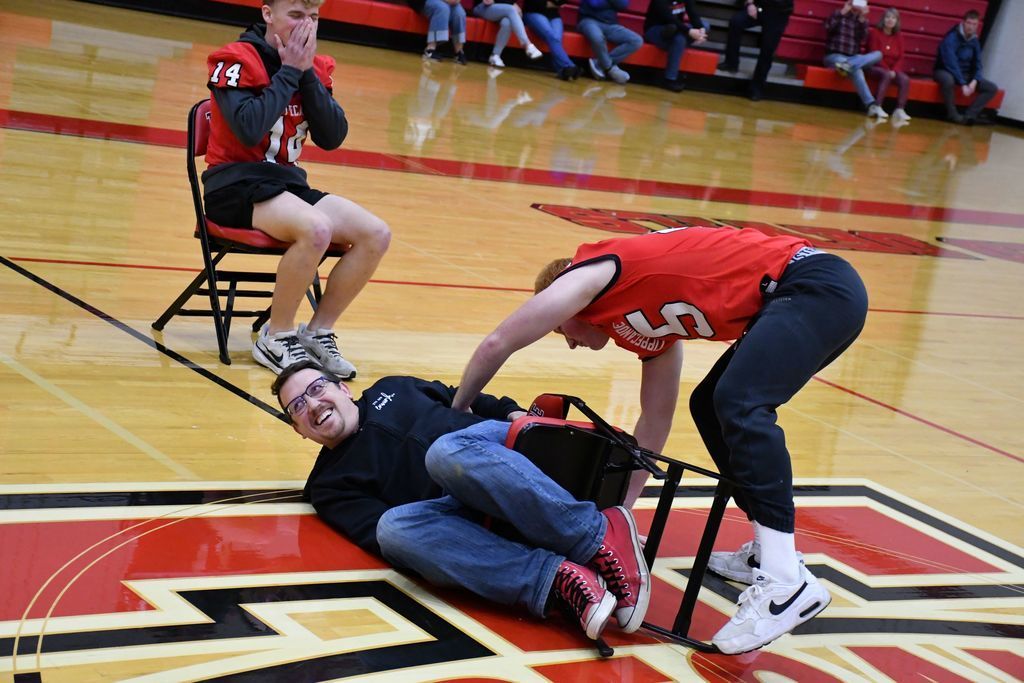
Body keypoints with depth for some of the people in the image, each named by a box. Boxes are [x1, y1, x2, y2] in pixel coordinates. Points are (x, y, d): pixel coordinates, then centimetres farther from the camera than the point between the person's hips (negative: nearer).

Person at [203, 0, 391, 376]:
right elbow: (249, 130, -23)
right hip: (235, 181, -7)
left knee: (376, 235, -10)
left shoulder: (314, 67, 9)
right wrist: (288, 72, -15)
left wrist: (307, 73, -9)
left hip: (287, 180, 7)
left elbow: (332, 138, -1)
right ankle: (275, 338, -16)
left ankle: (318, 332, 1)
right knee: (317, 228, -34)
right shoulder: (238, 60, -10)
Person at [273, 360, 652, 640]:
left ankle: (599, 535, -40)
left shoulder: (391, 390, 27)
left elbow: (464, 399, 32)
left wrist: (511, 412, 11)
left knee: (446, 451, -33)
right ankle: (557, 579, -45)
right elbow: (383, 532, 1)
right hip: (459, 515, 0)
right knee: (394, 526, -32)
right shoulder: (329, 486, 17)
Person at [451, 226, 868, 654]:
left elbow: (497, 345, 4)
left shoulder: (588, 275, 2)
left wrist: (457, 411, 19)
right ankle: (767, 551, 17)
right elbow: (655, 422, 29)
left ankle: (786, 581, -29)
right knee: (710, 407, 18)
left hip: (817, 286, -10)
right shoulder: (650, 330, 25)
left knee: (740, 405, -23)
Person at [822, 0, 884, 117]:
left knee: (878, 54, -21)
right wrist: (843, 12, -17)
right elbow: (828, 27, -16)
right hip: (834, 56, -5)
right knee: (856, 70, -36)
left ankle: (848, 65, -44)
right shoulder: (838, 15, 5)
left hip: (853, 57, 5)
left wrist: (862, 19, -13)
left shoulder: (861, 20, 15)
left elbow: (862, 38, -3)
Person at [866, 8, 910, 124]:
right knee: (887, 75, -36)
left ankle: (900, 109, -26)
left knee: (905, 79, -24)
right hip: (876, 66, -4)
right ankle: (877, 107, -39)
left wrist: (894, 71, -16)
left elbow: (900, 58, 4)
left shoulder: (898, 37, 9)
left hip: (893, 69, 4)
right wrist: (887, 70, -19)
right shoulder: (875, 33, -3)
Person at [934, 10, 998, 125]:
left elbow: (977, 64, 6)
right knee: (948, 80, -44)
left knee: (992, 88, -9)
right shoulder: (951, 38, -19)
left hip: (965, 75, 7)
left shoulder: (974, 41, 4)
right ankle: (953, 114, -27)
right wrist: (963, 85, -31)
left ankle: (969, 115, -20)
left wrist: (974, 82, -14)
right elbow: (951, 64, -26)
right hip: (946, 71, -7)